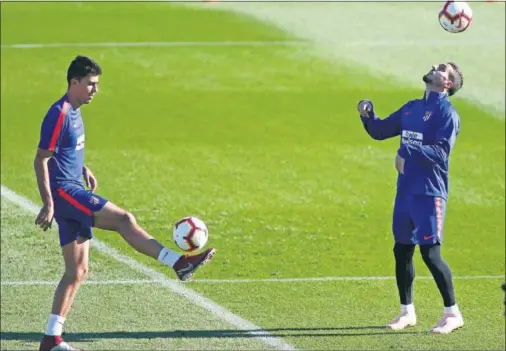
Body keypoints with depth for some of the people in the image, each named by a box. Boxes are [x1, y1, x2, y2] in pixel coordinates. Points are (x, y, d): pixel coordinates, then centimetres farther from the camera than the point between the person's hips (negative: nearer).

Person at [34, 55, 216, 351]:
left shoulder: (73, 113, 15)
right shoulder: (59, 114, -14)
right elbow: (41, 160, -17)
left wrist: (83, 170, 17)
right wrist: (48, 204, -21)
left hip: (72, 189, 10)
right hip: (63, 190, -10)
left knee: (78, 271, 7)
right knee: (124, 219, -20)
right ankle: (179, 263, -23)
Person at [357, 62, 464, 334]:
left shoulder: (446, 112, -8)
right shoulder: (411, 108, 15)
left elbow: (440, 152, -20)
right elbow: (380, 131, 22)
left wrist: (407, 151, -28)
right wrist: (367, 115, 3)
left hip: (429, 191, -8)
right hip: (405, 189, 8)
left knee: (430, 253, -10)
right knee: (401, 250, 11)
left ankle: (453, 314, -1)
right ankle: (407, 312, 23)